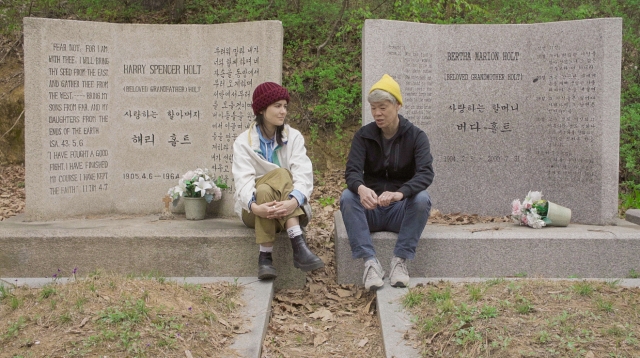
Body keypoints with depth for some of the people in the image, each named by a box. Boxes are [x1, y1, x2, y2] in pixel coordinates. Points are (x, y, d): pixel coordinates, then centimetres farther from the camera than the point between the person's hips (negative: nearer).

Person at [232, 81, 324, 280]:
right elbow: (243, 180, -17)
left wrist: (293, 201, -37)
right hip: (255, 210, -1)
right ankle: (298, 245, -35)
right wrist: (255, 206, -39)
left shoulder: (294, 137, 1)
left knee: (281, 175, -30)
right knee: (281, 174, -30)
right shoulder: (243, 142, -2)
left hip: (290, 209, 1)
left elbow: (303, 175, -15)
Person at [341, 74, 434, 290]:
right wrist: (361, 188, -40)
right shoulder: (363, 135, 1)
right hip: (370, 209, 1)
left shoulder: (416, 136, -4)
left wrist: (400, 193, -42)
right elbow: (352, 171, -14)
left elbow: (426, 173, -20)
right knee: (347, 197, -28)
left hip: (401, 210, -1)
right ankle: (370, 262, -34)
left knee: (422, 198, -31)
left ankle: (400, 260, -25)